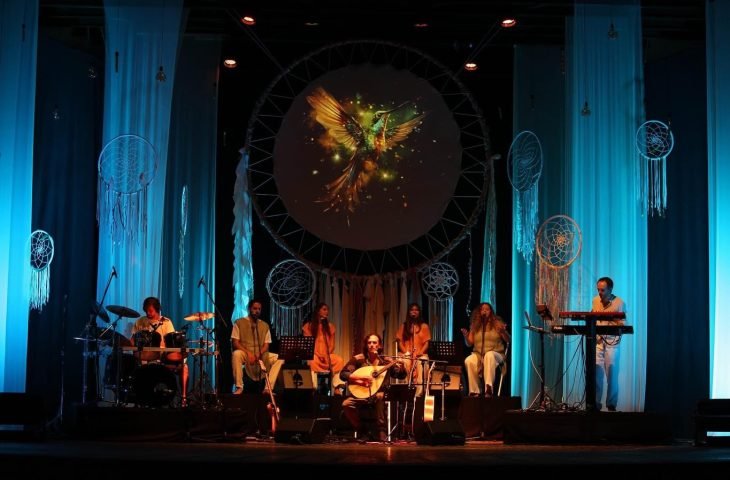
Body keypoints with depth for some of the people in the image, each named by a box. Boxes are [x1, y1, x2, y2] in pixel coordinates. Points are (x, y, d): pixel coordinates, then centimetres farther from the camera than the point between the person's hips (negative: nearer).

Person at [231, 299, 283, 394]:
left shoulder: (265, 325, 11)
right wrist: (248, 353, -21)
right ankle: (239, 387, -29)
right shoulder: (239, 323, 0)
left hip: (260, 356, 4)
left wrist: (258, 355, -16)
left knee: (279, 358, -17)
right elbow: (235, 343, -6)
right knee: (236, 354, -38)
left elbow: (266, 345, 6)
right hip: (245, 354, -4)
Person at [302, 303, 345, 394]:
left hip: (327, 355, 3)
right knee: (312, 361, -40)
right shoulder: (308, 326, 4)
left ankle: (335, 386, -25)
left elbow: (332, 345, 10)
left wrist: (327, 355, -11)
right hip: (314, 355, -3)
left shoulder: (330, 326, 14)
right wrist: (318, 355, -16)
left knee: (339, 360, -30)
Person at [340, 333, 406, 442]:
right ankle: (361, 431, -3)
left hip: (378, 395, -1)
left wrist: (401, 366, -23)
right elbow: (343, 374, -5)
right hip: (360, 394, 1)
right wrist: (359, 377, -19)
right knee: (346, 404, -28)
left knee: (380, 396, -37)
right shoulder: (358, 359, 0)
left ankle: (382, 431, -25)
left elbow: (400, 375, 0)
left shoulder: (386, 361, 4)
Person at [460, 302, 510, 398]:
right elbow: (469, 344, 11)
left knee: (489, 355, -40)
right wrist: (466, 336, -10)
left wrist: (503, 331, -20)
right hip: (478, 354, 2)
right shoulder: (475, 325, 12)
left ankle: (489, 387, -51)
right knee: (468, 361, -33)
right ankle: (474, 391, -29)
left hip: (496, 353, -2)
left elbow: (508, 340, 1)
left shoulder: (497, 323, 6)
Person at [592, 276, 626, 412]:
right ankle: (595, 403, 3)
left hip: (611, 342, -3)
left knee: (612, 374, 2)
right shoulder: (595, 300, 9)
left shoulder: (619, 303, -3)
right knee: (596, 373, -2)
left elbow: (622, 325, -4)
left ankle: (611, 405, 11)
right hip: (597, 341, 3)